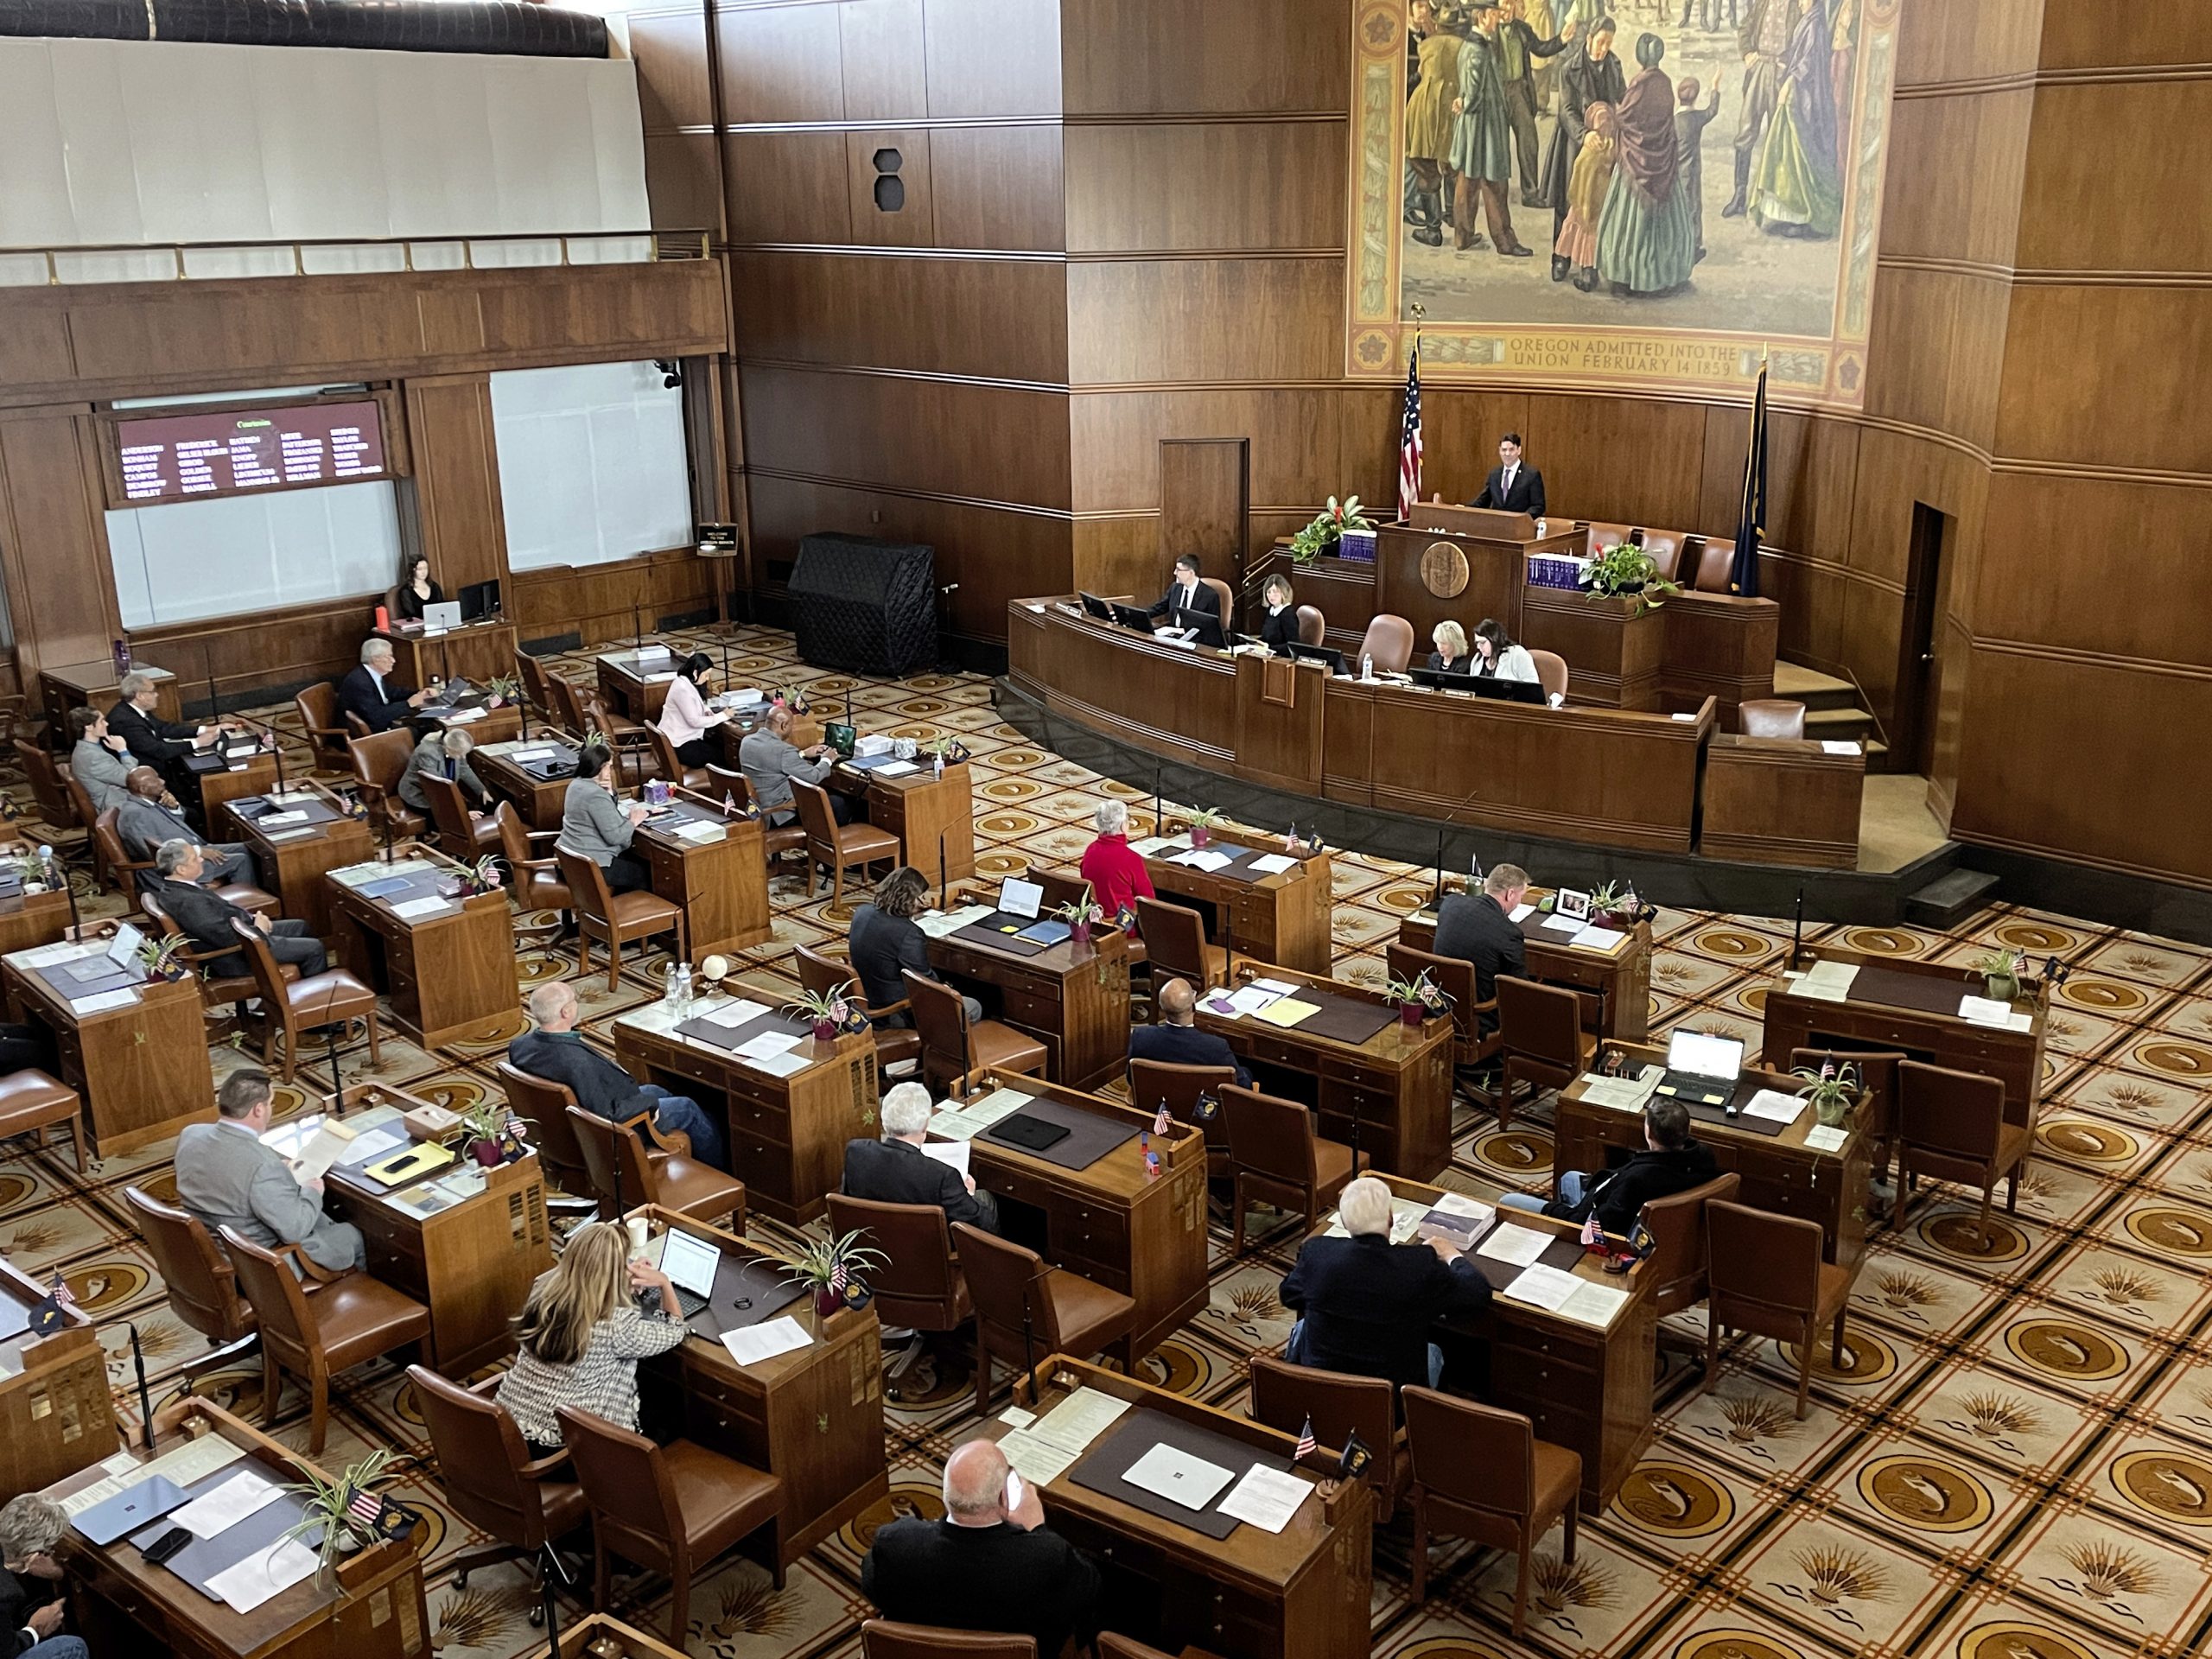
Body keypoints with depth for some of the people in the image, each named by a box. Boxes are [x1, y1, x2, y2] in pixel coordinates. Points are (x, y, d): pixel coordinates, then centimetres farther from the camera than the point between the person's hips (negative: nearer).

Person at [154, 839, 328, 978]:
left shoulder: (174, 888, 1)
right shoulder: (187, 902, -31)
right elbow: (227, 937, -31)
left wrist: (253, 918, 0)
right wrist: (258, 929, -14)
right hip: (235, 956, -10)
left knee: (299, 927, 20)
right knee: (314, 948, -4)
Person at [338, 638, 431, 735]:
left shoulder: (376, 675, 4)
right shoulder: (358, 682, -23)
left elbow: (395, 693, 19)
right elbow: (377, 716, -28)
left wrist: (419, 694, 2)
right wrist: (408, 704, -20)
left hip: (380, 726, 9)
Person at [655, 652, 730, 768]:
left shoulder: (684, 682, 6)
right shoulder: (683, 689, -24)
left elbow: (692, 707, 21)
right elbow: (695, 721, -23)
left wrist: (706, 710, 0)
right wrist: (722, 716, -16)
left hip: (684, 736, 10)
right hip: (680, 745, -10)